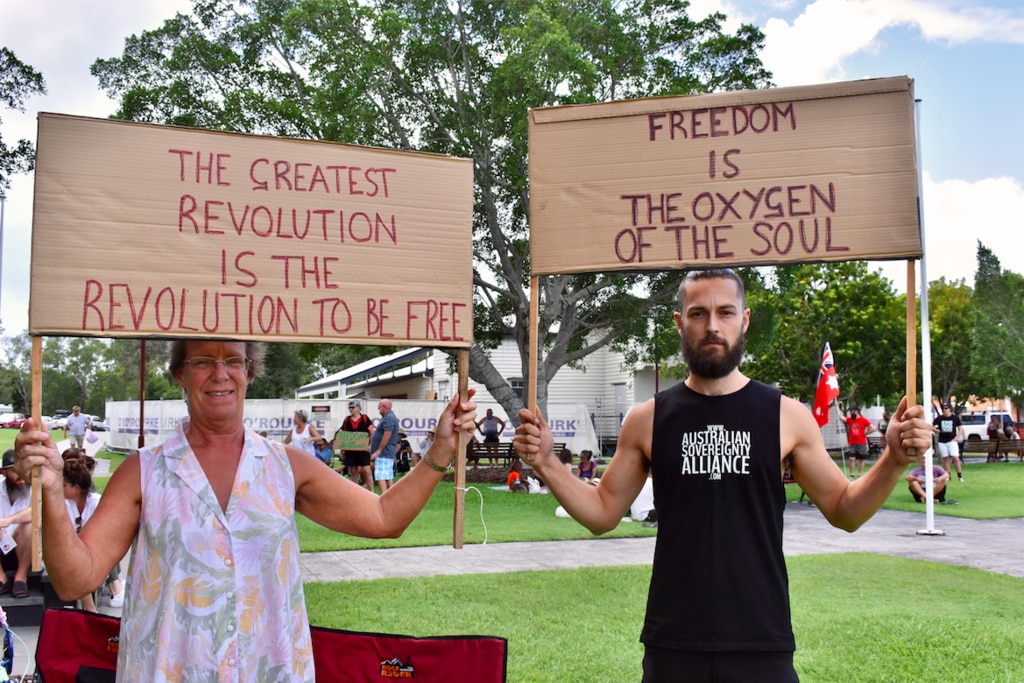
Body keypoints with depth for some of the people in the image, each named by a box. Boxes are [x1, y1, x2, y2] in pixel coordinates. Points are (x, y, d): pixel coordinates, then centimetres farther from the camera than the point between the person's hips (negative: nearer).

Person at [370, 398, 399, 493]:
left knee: (380, 476, -14)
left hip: (383, 453, -11)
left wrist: (378, 451, -20)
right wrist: (372, 446, 22)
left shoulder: (389, 418, -16)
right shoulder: (390, 417, 18)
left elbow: (387, 435, -23)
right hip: (388, 453, 11)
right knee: (389, 476, 11)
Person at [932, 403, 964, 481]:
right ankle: (948, 475, 12)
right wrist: (937, 430, -5)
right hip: (942, 441, 3)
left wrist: (956, 438, -7)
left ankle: (960, 475, -7)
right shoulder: (939, 418, 5)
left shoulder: (955, 418, 1)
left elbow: (961, 429, 4)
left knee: (955, 457, -11)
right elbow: (932, 426, 14)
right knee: (945, 458, 6)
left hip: (952, 441, -3)